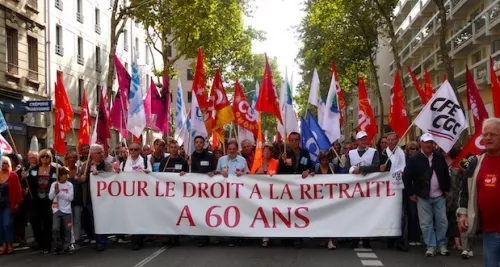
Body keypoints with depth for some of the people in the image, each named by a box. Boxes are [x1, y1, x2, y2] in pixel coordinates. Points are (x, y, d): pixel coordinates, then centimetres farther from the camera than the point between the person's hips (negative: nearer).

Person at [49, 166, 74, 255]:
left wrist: (59, 192, -15)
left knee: (67, 230, 3)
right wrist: (55, 191, -19)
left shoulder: (69, 185, -1)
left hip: (66, 210, 0)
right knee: (55, 229, -8)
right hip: (56, 210, 0)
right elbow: (50, 197, -2)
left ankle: (66, 247, 14)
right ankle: (58, 247, 6)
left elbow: (70, 198, -10)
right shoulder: (54, 184, 1)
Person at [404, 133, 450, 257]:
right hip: (423, 197, -3)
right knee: (426, 223, 2)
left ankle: (442, 245, 19)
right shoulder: (414, 160, -8)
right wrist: (411, 193, -4)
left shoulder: (440, 158, 3)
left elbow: (446, 174, 13)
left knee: (442, 221, 6)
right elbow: (407, 177, -5)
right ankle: (431, 246, 12)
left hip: (439, 196, 3)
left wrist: (446, 190, 10)